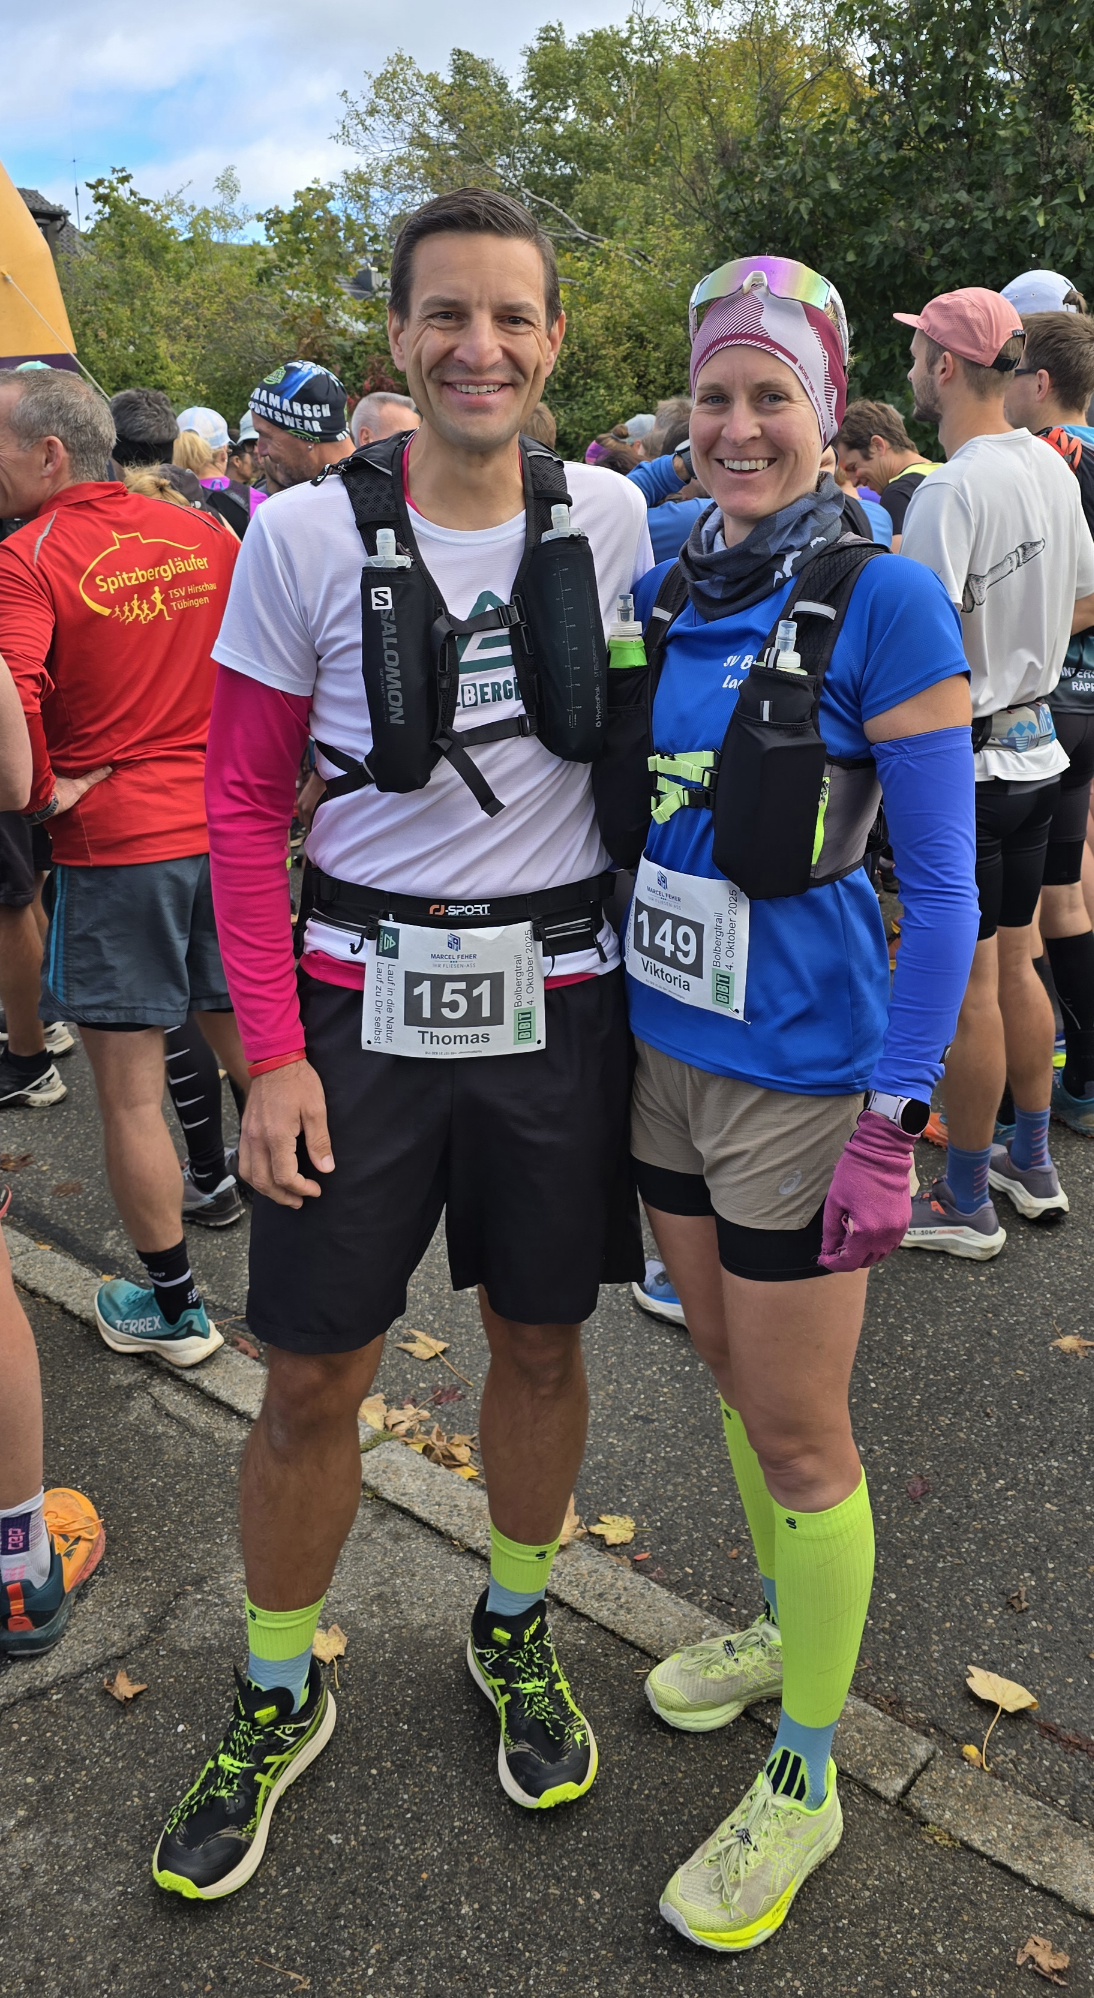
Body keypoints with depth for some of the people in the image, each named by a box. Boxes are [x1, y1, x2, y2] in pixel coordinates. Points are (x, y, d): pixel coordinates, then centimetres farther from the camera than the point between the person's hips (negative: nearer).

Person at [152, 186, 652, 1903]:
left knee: (541, 1342, 16)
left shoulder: (614, 520, 1)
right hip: (367, 997, -1)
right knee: (311, 1379, 8)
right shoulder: (308, 535, -5)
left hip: (560, 999, 2)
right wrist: (274, 1050, -9)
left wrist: (654, 966, 6)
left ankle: (515, 1632, 43)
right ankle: (279, 1700, 34)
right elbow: (244, 801, -3)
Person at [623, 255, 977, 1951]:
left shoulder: (882, 601, -13)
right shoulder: (666, 587, 6)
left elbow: (941, 884, -12)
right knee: (733, 1377, 22)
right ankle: (781, 1624, 47)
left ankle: (809, 1780, 27)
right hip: (664, 1046, 7)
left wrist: (894, 1120, -16)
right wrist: (606, 1011, 14)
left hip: (802, 1075, -6)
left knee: (799, 1431, 6)